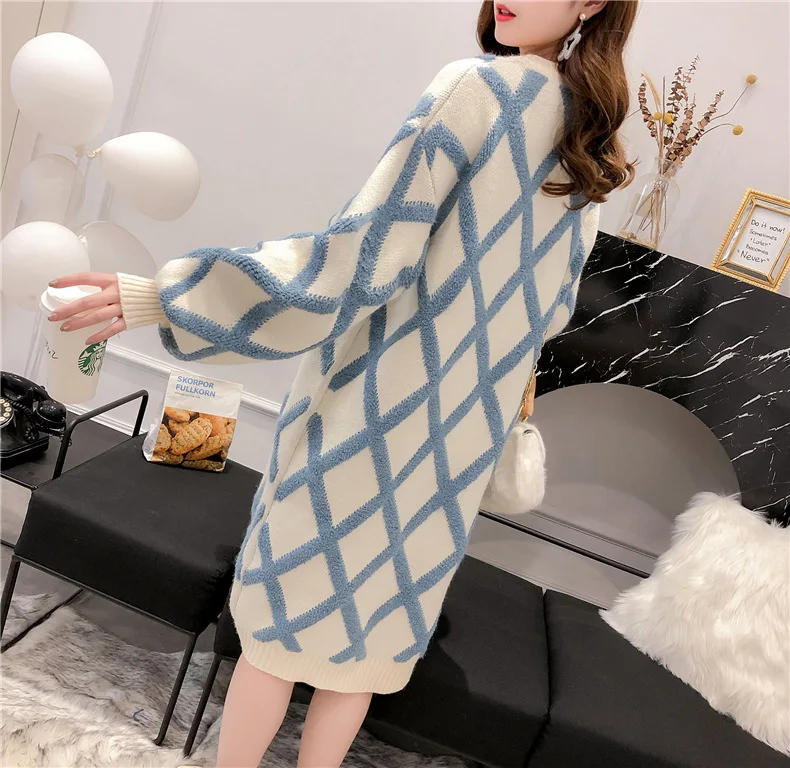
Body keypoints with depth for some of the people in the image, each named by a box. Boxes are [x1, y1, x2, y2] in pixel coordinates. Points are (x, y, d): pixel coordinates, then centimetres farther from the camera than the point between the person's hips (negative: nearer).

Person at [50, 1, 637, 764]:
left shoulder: (478, 88, -13)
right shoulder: (591, 152, 9)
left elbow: (356, 262, -21)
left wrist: (160, 296, -19)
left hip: (381, 406, -6)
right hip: (464, 433, 7)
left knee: (283, 610, 11)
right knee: (369, 627, 19)